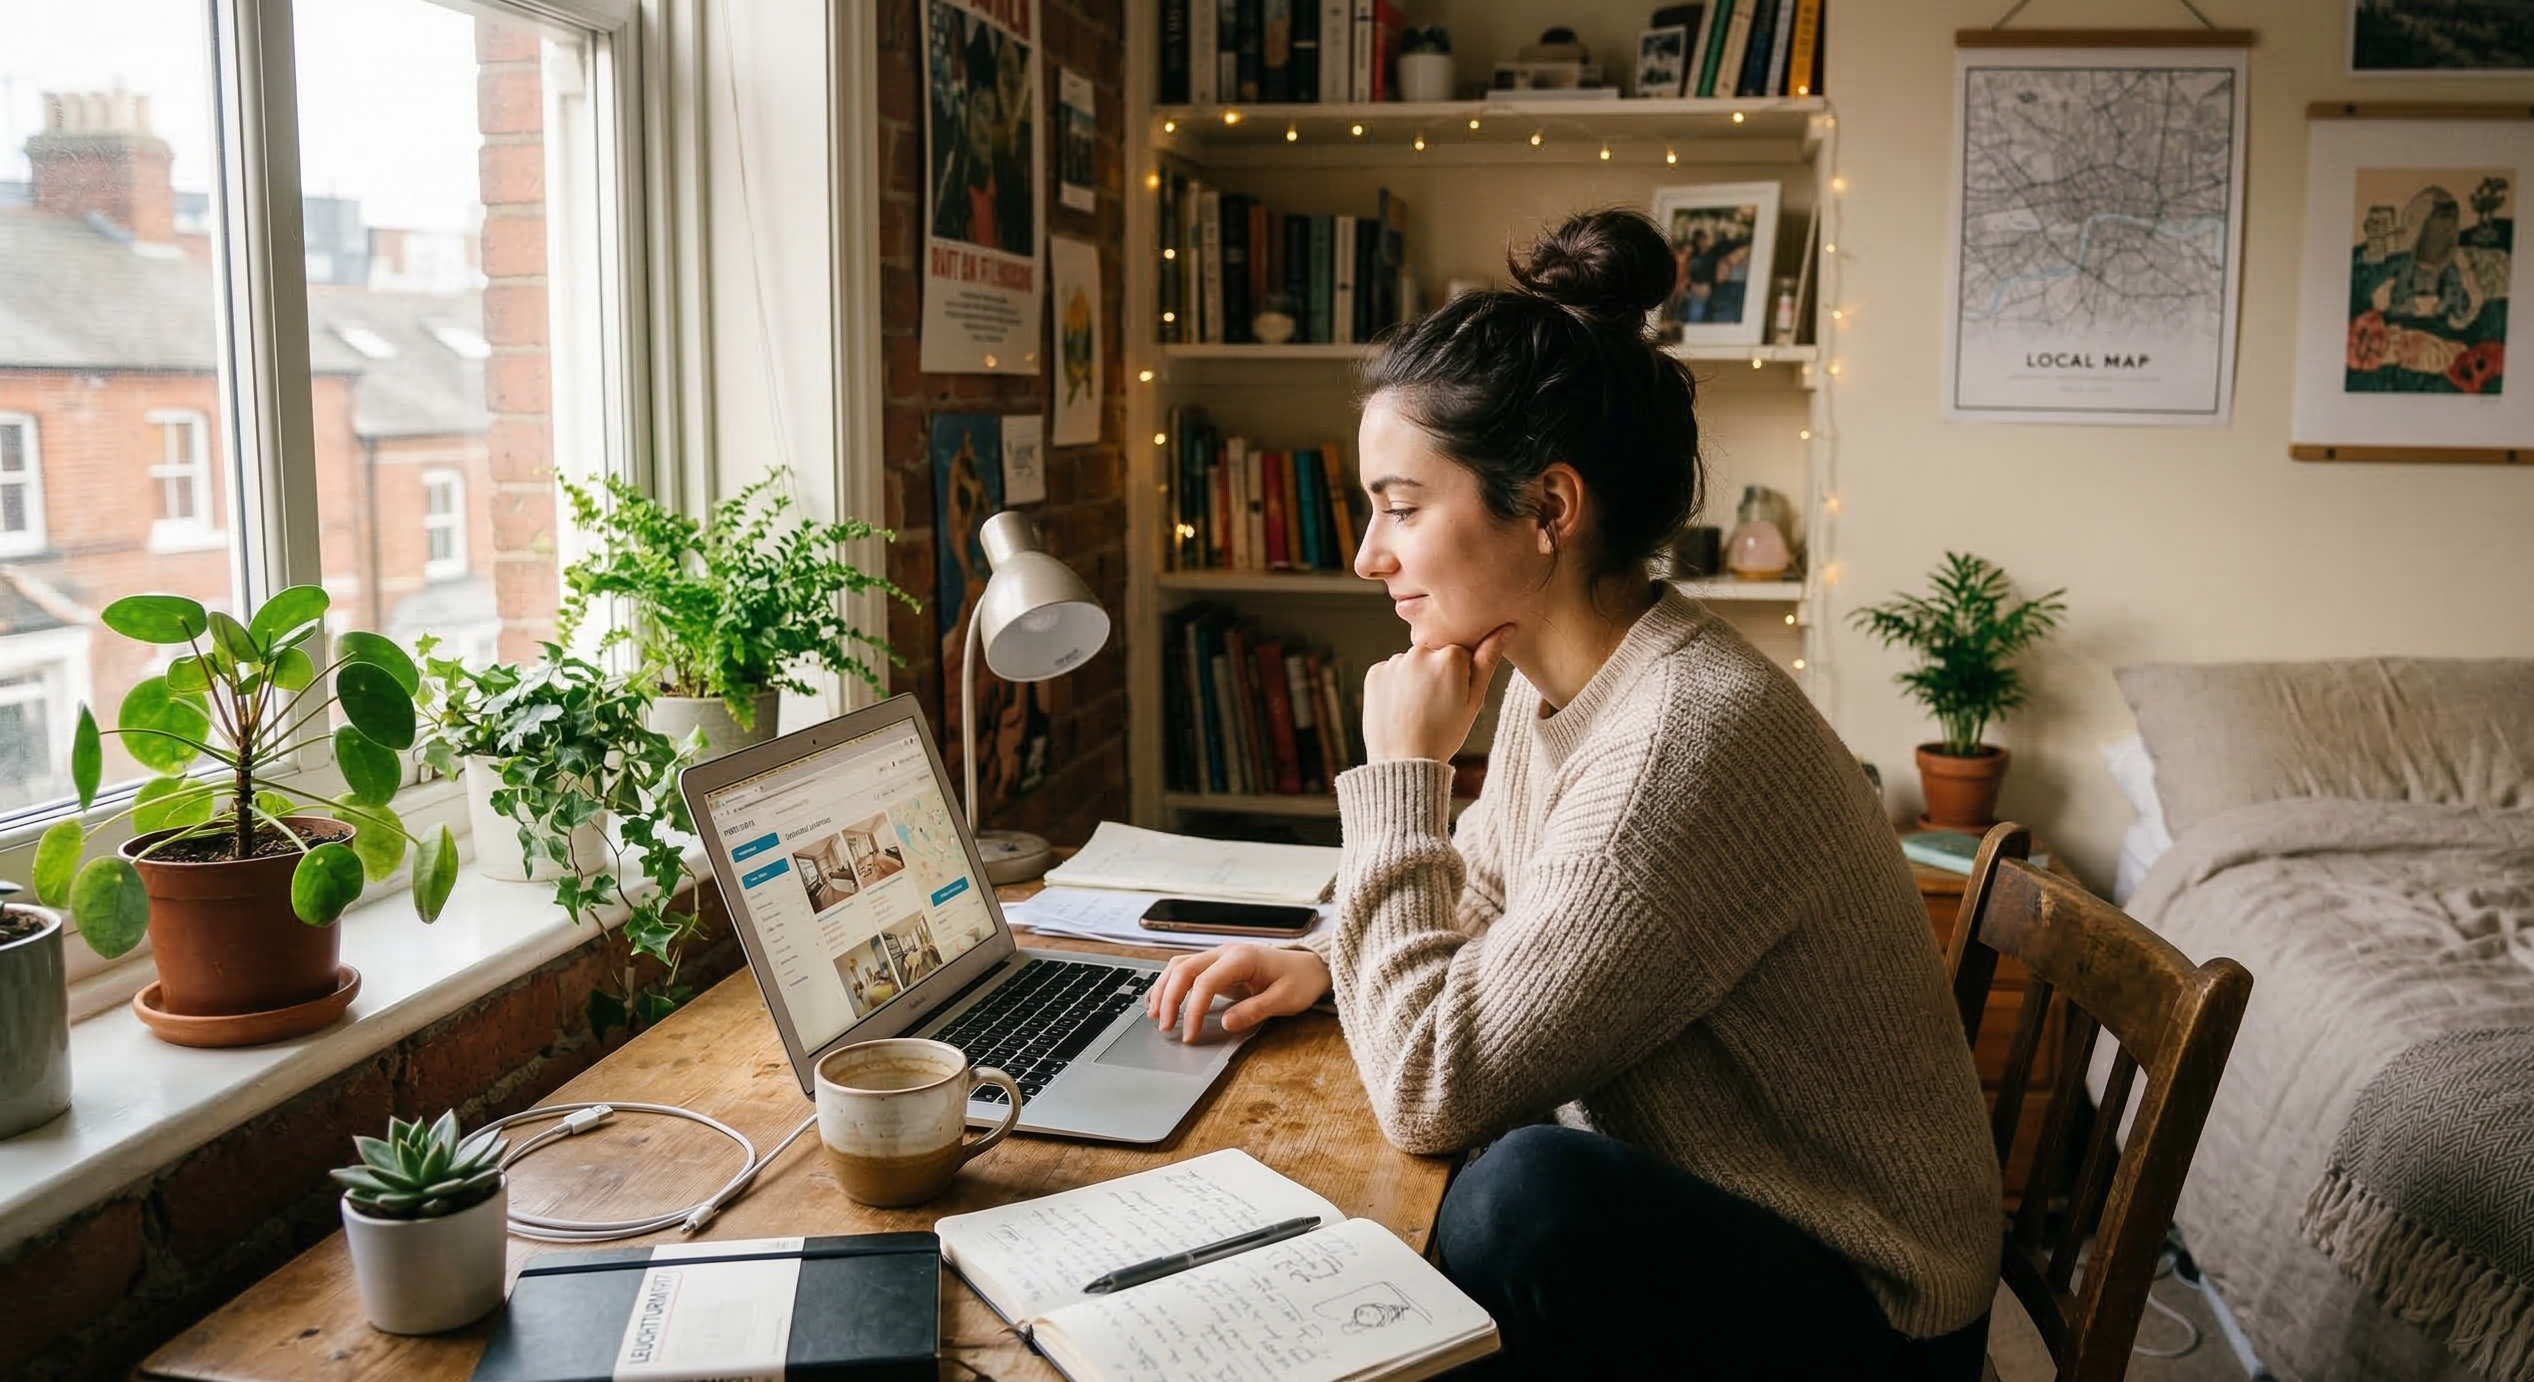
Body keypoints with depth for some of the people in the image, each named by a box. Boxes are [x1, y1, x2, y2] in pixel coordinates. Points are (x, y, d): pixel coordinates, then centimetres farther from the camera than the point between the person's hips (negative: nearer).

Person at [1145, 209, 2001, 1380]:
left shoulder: (1681, 738, -30)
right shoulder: (1555, 680, -1)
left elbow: (1432, 1095, -28)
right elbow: (1478, 893, 18)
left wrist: (1402, 770, -21)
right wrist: (1321, 963, -1)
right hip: (1687, 1205, 8)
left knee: (1534, 1192, -32)